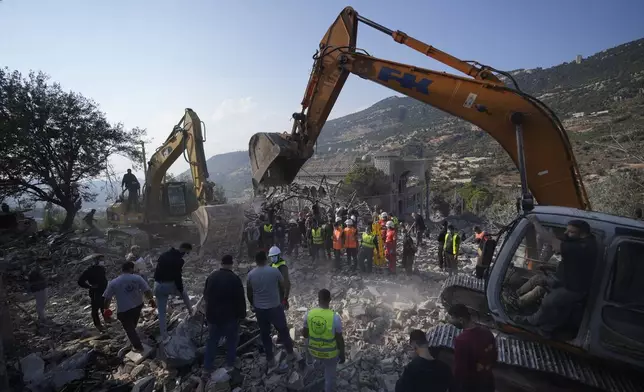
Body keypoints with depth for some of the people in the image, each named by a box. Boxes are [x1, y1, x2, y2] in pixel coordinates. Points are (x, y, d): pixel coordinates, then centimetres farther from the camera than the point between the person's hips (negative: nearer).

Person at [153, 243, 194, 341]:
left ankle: (164, 337, 19)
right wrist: (181, 290, -4)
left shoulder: (163, 255, 11)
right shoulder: (178, 260, -15)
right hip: (169, 285, -6)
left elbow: (156, 270, 17)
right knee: (184, 294, 28)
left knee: (161, 312, 13)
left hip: (158, 286, 6)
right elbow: (177, 277, -15)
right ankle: (190, 311, 38)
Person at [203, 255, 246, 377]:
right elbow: (240, 299, -14)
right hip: (230, 316, -4)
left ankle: (207, 367, 21)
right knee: (231, 340, 14)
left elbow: (206, 295, 13)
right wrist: (242, 314, -1)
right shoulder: (235, 279, -17)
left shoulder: (211, 276, 1)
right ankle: (230, 365, 23)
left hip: (213, 315, 5)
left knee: (212, 341, 17)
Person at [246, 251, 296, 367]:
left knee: (265, 334, 17)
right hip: (275, 307, -2)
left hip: (259, 309, 2)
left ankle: (270, 360, 26)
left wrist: (252, 305, 20)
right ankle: (290, 353, 32)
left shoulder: (250, 275, -6)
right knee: (283, 330, 17)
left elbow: (249, 293, 4)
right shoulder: (274, 271, -14)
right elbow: (284, 285, -2)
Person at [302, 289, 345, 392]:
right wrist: (342, 355, 1)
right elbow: (340, 339, -16)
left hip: (314, 351, 5)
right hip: (330, 354, -4)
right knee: (330, 377, 22)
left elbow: (304, 334, -4)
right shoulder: (335, 318, -28)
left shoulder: (309, 314, -18)